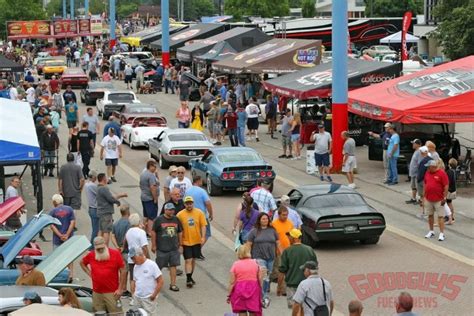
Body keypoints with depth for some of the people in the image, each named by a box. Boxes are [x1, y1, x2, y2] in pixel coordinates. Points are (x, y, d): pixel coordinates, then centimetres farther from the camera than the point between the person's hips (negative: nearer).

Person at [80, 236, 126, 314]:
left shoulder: (115, 254, -3)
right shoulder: (91, 255, 6)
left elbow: (122, 271, -2)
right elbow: (82, 263, 26)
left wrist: (120, 289, -5)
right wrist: (89, 273, 11)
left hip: (112, 293, -3)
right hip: (96, 293, 3)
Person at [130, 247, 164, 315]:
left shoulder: (151, 265, -11)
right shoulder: (136, 266, 7)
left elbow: (160, 281, -11)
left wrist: (154, 295, -11)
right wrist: (133, 293, 7)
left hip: (148, 298, -6)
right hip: (137, 298, 6)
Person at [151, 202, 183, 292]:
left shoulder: (176, 220, 8)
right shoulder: (159, 220, -5)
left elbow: (180, 233, 16)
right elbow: (153, 232, -2)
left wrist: (180, 245, 14)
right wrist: (153, 245, -3)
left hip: (174, 248, 4)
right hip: (162, 248, -4)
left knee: (173, 265, 3)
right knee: (159, 267, 4)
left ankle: (173, 284, 8)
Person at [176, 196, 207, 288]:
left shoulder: (199, 212, -2)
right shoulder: (180, 214, -8)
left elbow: (203, 225, -1)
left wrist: (203, 237, -12)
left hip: (196, 241, 3)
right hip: (186, 242, -3)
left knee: (193, 260, 15)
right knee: (188, 260, -6)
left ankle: (190, 276, 30)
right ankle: (188, 279, -3)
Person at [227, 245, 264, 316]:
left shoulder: (235, 264, -4)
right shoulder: (255, 263, 1)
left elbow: (232, 282, -6)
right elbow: (260, 279, 0)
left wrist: (229, 295, 1)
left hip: (240, 289, -1)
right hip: (253, 289, 1)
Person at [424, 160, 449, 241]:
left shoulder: (442, 173, -10)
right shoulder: (427, 173, 8)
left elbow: (446, 186, -11)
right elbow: (425, 184, 17)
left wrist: (444, 198, -13)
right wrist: (424, 195, 14)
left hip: (439, 200, -6)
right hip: (428, 199, 6)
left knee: (440, 216, -4)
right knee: (430, 215, 13)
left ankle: (442, 234, -2)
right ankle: (431, 231, 25)